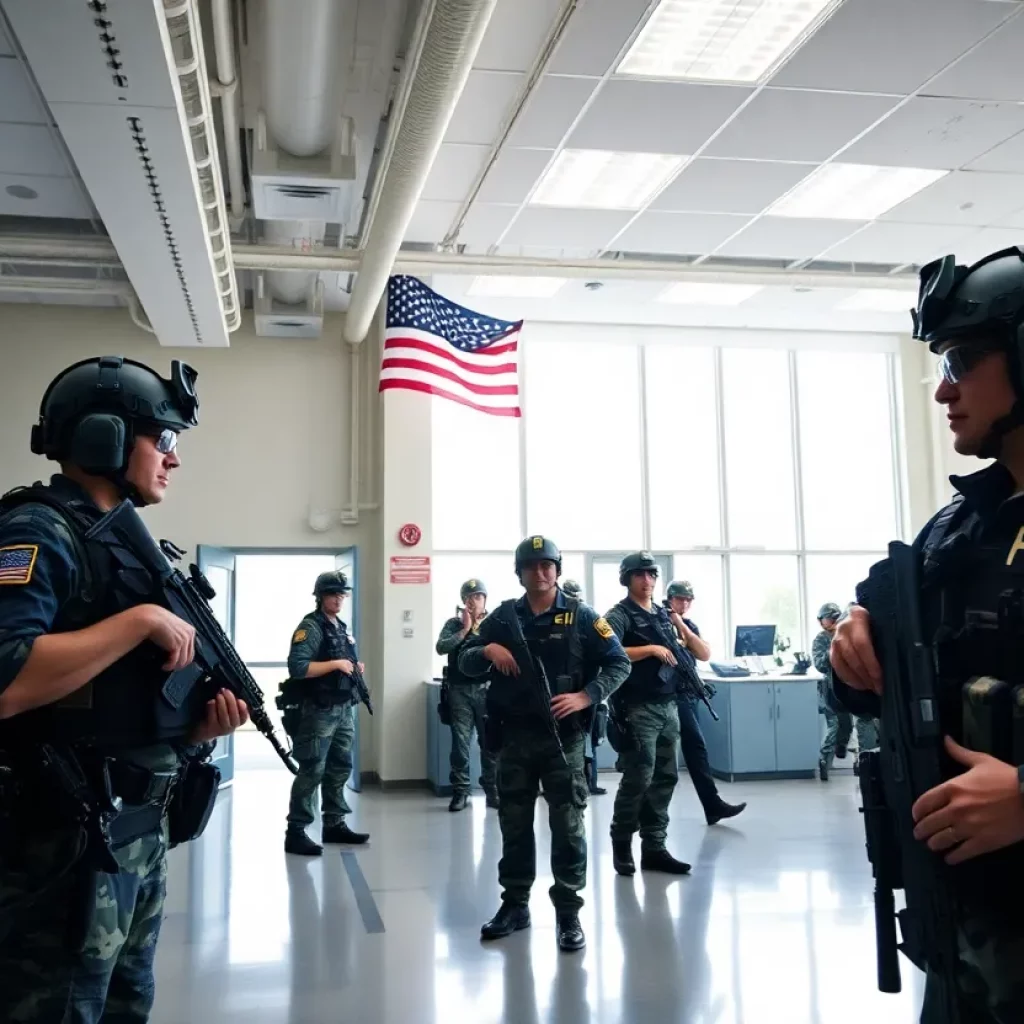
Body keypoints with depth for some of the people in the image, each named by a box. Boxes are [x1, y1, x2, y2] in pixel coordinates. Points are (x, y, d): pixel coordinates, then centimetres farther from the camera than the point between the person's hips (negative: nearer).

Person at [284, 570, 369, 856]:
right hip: (319, 710, -9)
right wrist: (335, 664, -21)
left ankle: (334, 825, 21)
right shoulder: (311, 626, -11)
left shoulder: (342, 627, 16)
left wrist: (356, 666, 7)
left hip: (344, 709, 9)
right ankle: (295, 832, -3)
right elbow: (297, 667, -23)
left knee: (340, 768, 12)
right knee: (312, 771, -8)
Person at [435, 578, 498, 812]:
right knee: (460, 741, 0)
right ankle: (460, 791, 7)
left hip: (487, 689, 0)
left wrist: (480, 628, -6)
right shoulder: (454, 624, 8)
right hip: (460, 690, 0)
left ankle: (493, 790, 12)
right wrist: (465, 629, -8)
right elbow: (441, 647, -7)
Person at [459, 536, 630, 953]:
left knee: (567, 825, 0)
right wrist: (488, 650, -11)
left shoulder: (580, 616, -2)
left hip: (562, 737, -3)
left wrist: (586, 697, -15)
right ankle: (515, 904, 25)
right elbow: (464, 661, 11)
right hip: (514, 736, 3)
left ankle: (568, 913, 11)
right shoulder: (503, 616, 7)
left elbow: (619, 662, -2)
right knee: (514, 824, 12)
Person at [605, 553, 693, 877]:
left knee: (665, 778, 7)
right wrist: (651, 649, -17)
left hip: (668, 706, 7)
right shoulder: (619, 615, -5)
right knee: (638, 779, -6)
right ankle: (621, 843, 11)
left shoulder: (662, 614, 17)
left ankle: (654, 848, 14)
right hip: (638, 709, -7)